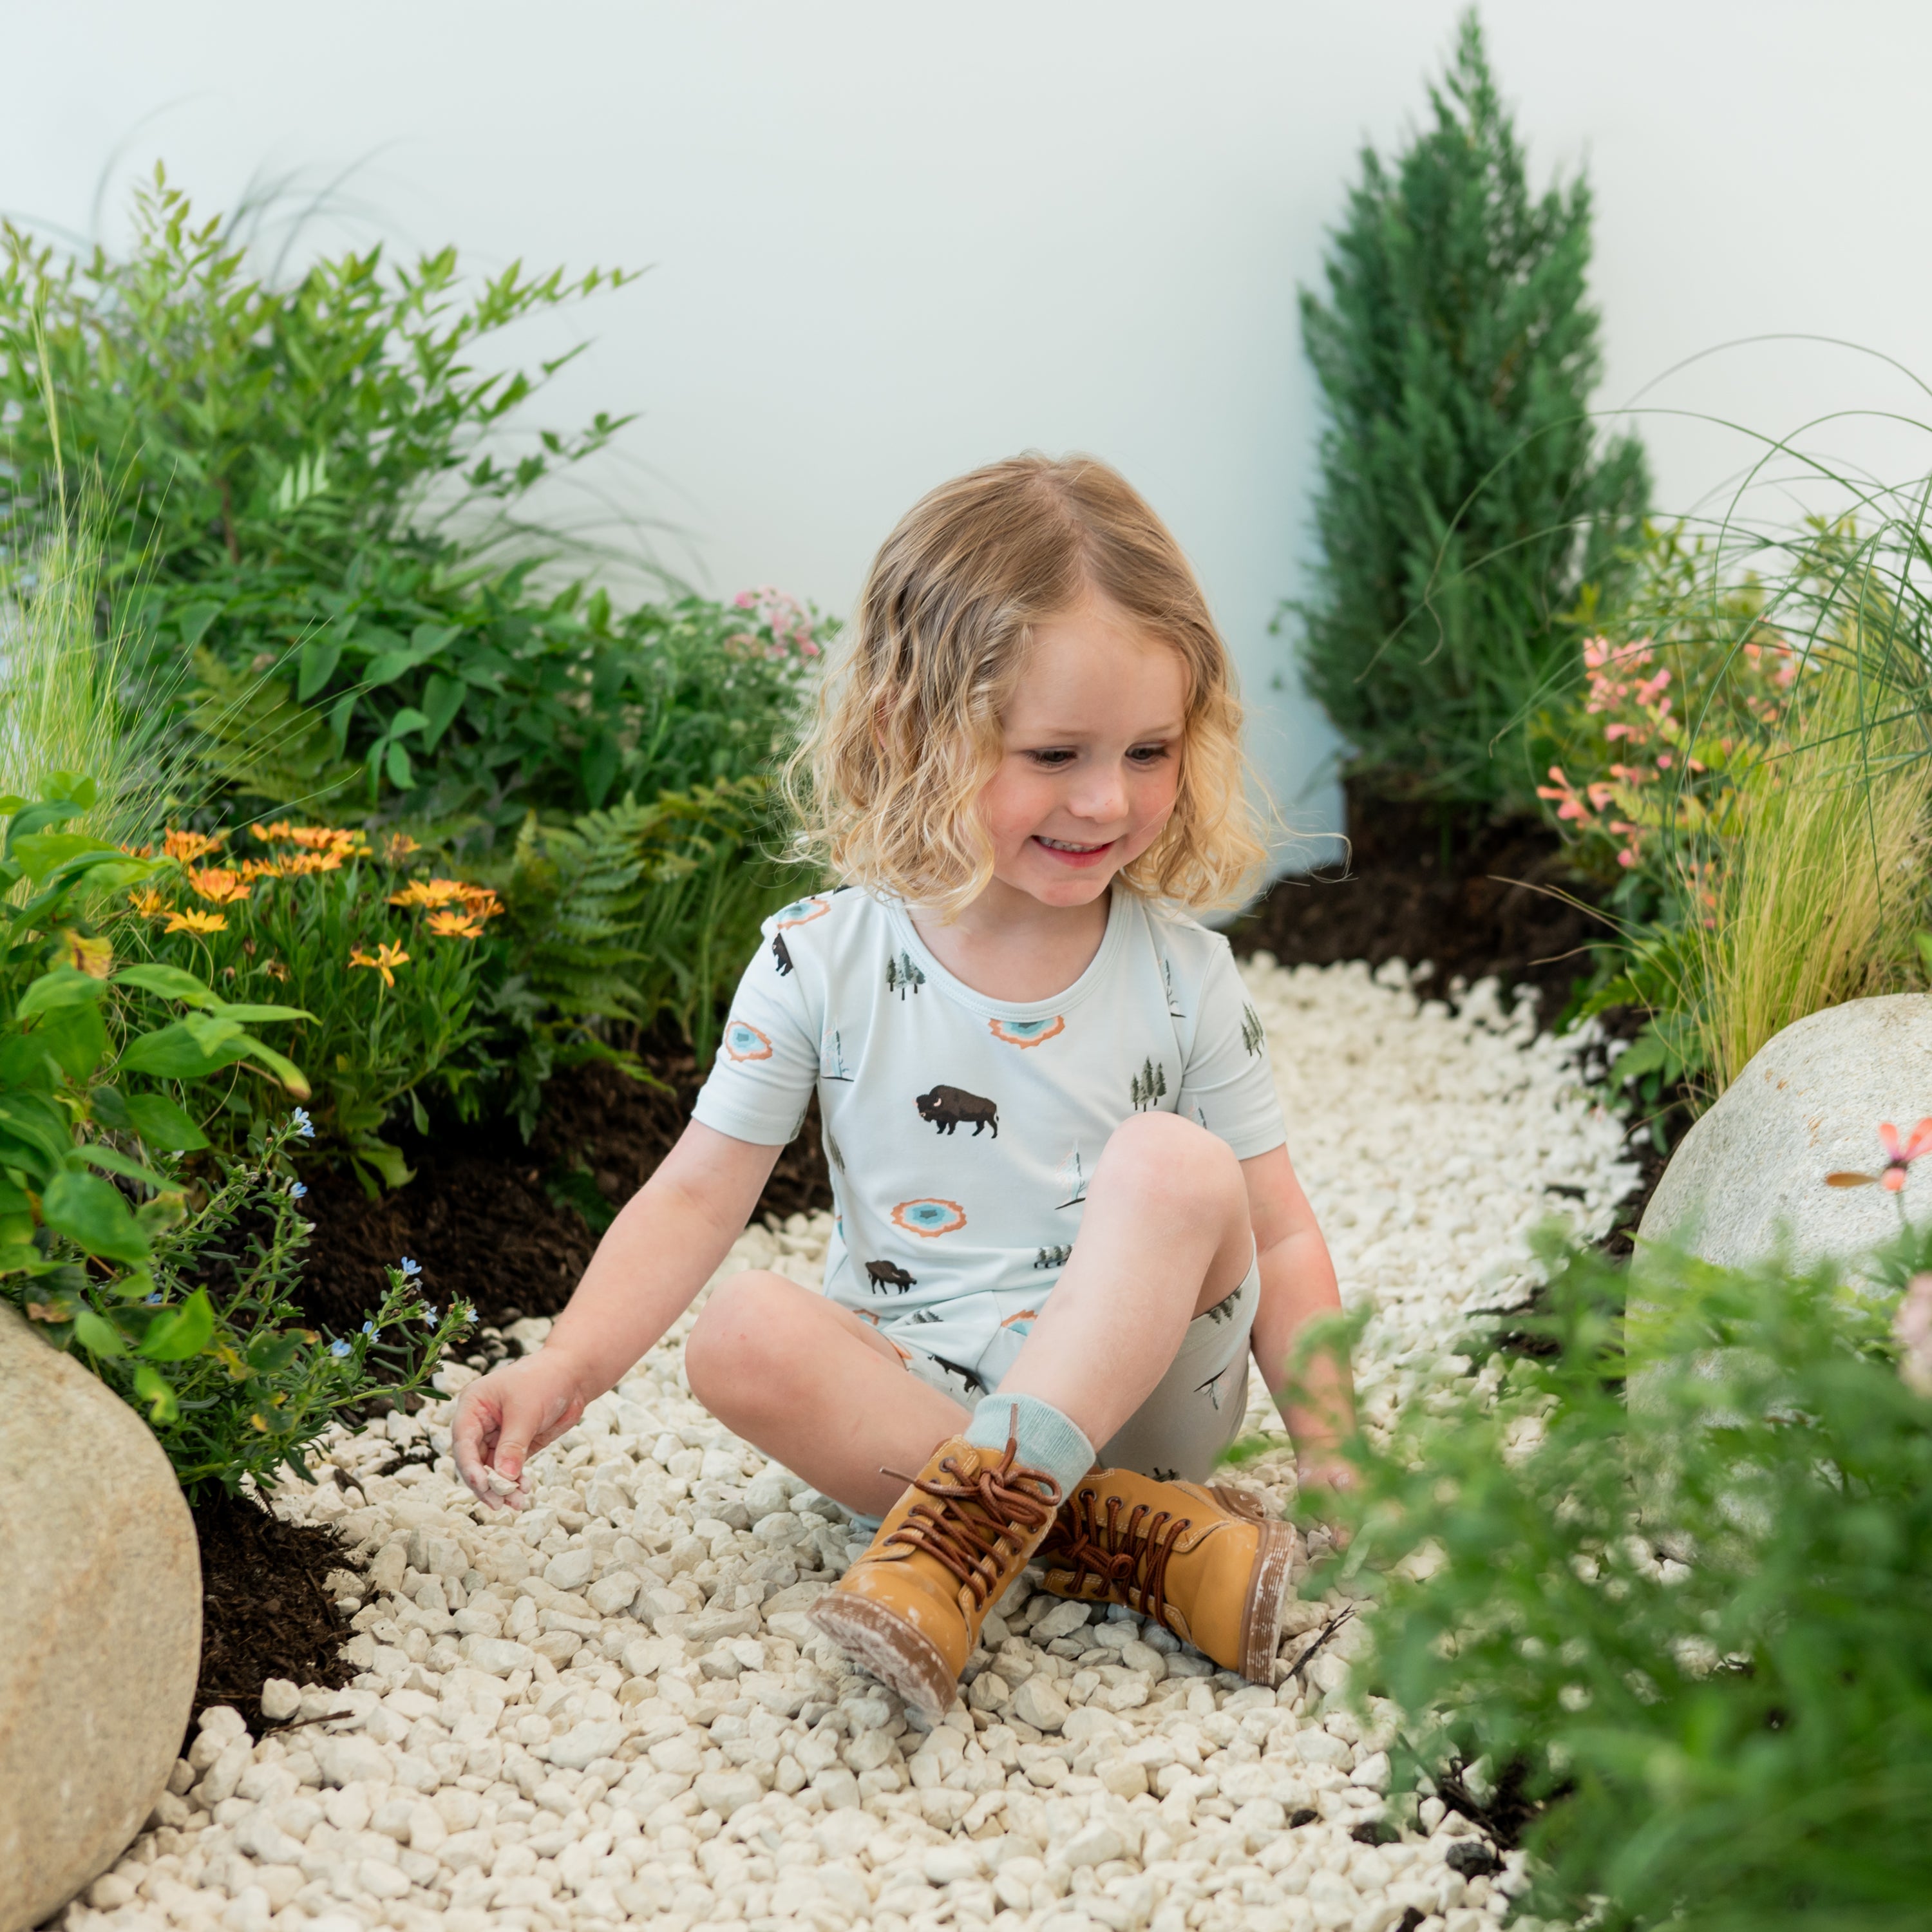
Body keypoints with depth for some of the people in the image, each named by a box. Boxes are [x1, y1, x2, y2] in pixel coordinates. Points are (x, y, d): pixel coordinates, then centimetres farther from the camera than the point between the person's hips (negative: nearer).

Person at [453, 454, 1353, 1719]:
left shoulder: (1183, 974, -3)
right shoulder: (822, 961, -5)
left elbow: (1279, 1241, 2)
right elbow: (698, 1195, -3)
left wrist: (1335, 1459, -8)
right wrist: (568, 1363, -18)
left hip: (1140, 1388, 0)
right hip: (908, 1395, 1)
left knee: (1178, 1165, -27)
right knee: (743, 1335, -28)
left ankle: (964, 1534, -34)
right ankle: (1127, 1539, -27)